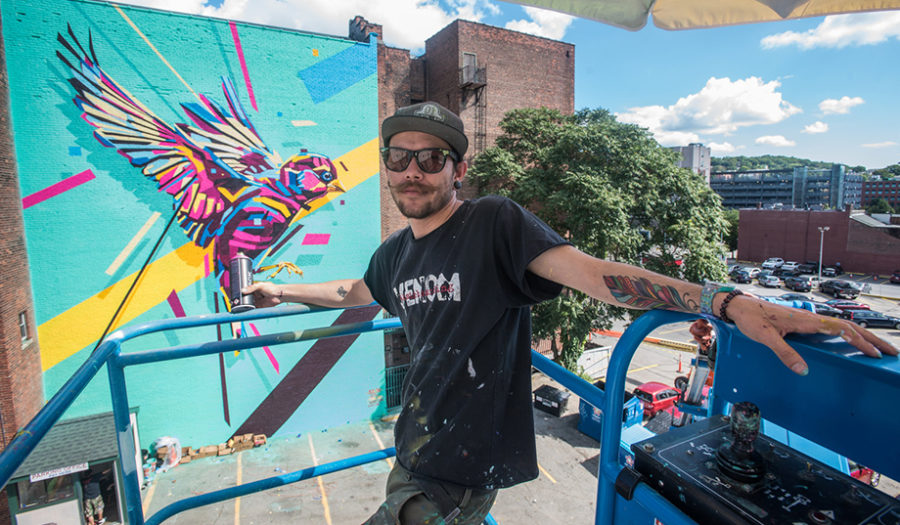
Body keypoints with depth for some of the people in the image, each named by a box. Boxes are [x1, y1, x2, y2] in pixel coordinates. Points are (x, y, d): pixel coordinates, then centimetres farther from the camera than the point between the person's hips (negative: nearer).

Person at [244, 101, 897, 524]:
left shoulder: (495, 224, -16)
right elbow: (357, 292, 25)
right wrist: (282, 290, 37)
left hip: (461, 472, -7)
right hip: (412, 461, 7)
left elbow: (594, 272, -26)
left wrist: (728, 302, -38)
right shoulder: (396, 252, 5)